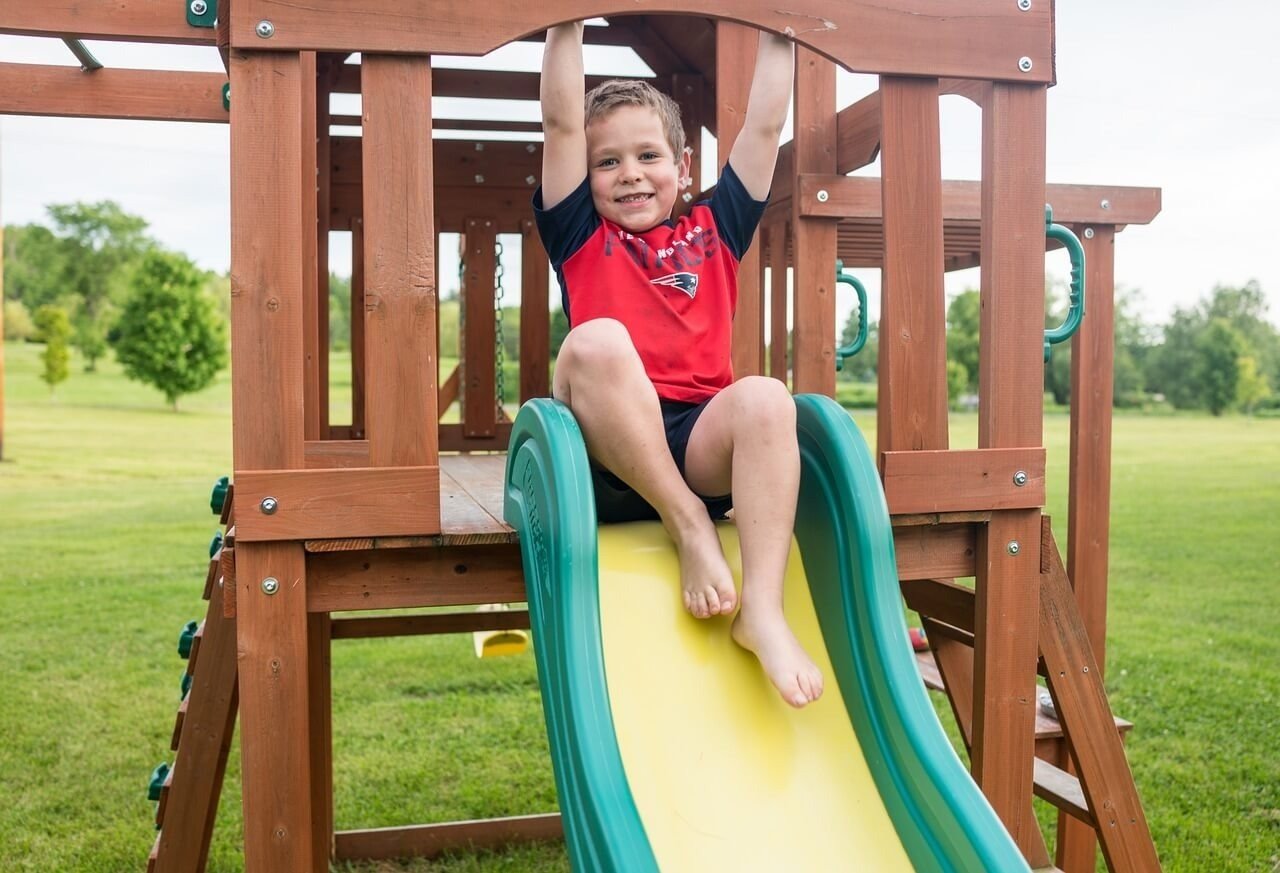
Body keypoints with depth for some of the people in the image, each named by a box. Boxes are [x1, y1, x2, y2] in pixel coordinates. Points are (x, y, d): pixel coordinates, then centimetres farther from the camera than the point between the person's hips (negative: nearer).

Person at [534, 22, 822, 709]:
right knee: (597, 341, -32)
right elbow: (561, 122, 7)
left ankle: (763, 606, -31)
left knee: (765, 398, -30)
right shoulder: (582, 236, 17)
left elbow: (765, 125, 21)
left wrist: (776, 35, 21)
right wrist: (566, 27, 4)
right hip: (604, 455, -2)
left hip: (701, 438, 2)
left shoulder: (713, 230, 23)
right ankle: (689, 525, -22)